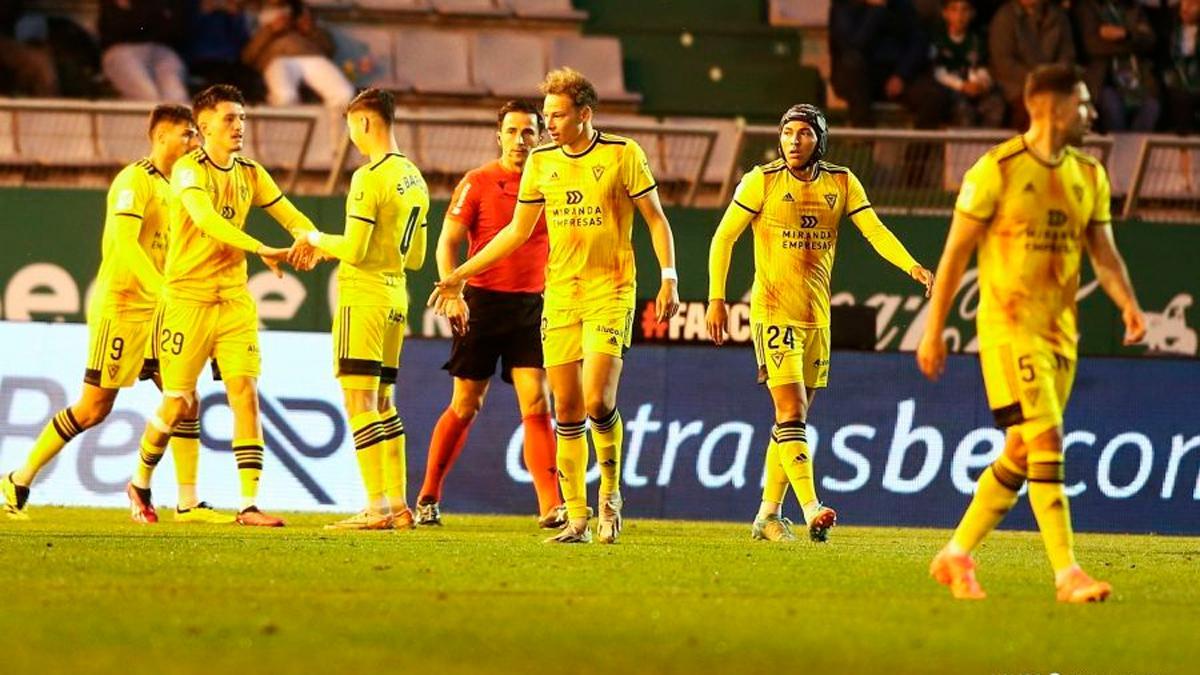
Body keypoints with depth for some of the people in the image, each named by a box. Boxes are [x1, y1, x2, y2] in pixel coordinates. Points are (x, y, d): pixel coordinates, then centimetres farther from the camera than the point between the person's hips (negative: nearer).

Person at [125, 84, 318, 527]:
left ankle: (249, 505, -10)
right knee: (180, 401, 0)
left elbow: (292, 218, 11)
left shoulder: (250, 174, 9)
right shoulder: (189, 170, -11)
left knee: (245, 391, -8)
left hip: (234, 298, 5)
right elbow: (206, 219, -27)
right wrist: (262, 250, -37)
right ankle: (140, 485, 25)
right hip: (188, 296, -5)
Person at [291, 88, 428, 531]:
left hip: (363, 296, -9)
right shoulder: (415, 179, 13)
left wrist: (317, 240, 1)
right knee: (382, 404, 14)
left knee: (359, 402, -8)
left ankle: (378, 508, -13)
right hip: (395, 297, 9)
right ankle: (399, 504, 13)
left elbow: (354, 250, -19)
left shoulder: (370, 177, -15)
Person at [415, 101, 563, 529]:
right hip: (483, 301, -2)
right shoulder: (478, 183, -2)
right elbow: (448, 242, -4)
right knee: (466, 405, 4)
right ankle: (428, 497, 19)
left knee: (537, 404, -8)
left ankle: (551, 506, -12)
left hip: (532, 305, 2)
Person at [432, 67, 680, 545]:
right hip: (559, 293, 4)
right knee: (567, 409, 1)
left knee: (598, 401, -17)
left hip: (610, 291, -4)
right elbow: (518, 231, 18)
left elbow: (656, 219, 2)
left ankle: (610, 490, 9)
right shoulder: (541, 162, 8)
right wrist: (460, 274, 17)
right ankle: (576, 519, 6)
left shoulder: (622, 155, -4)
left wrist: (669, 277, -10)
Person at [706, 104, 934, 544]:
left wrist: (911, 267, -20)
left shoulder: (842, 184, 5)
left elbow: (874, 231, -3)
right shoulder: (762, 181, -5)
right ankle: (811, 509, -23)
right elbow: (724, 237, -2)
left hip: (817, 315, 5)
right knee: (791, 412, -15)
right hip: (773, 311, -5)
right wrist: (715, 298, -8)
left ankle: (768, 514, 19)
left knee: (793, 420, 10)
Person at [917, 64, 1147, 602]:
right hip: (1008, 327, -7)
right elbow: (956, 251, -4)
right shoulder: (997, 170, -9)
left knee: (1020, 457, 9)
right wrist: (933, 331, -3)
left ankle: (956, 557, 23)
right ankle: (1067, 574, -17)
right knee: (1046, 441, -15)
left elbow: (1104, 253, 10)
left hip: (1060, 333, 7)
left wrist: (1128, 304, -10)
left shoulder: (1089, 177, 10)